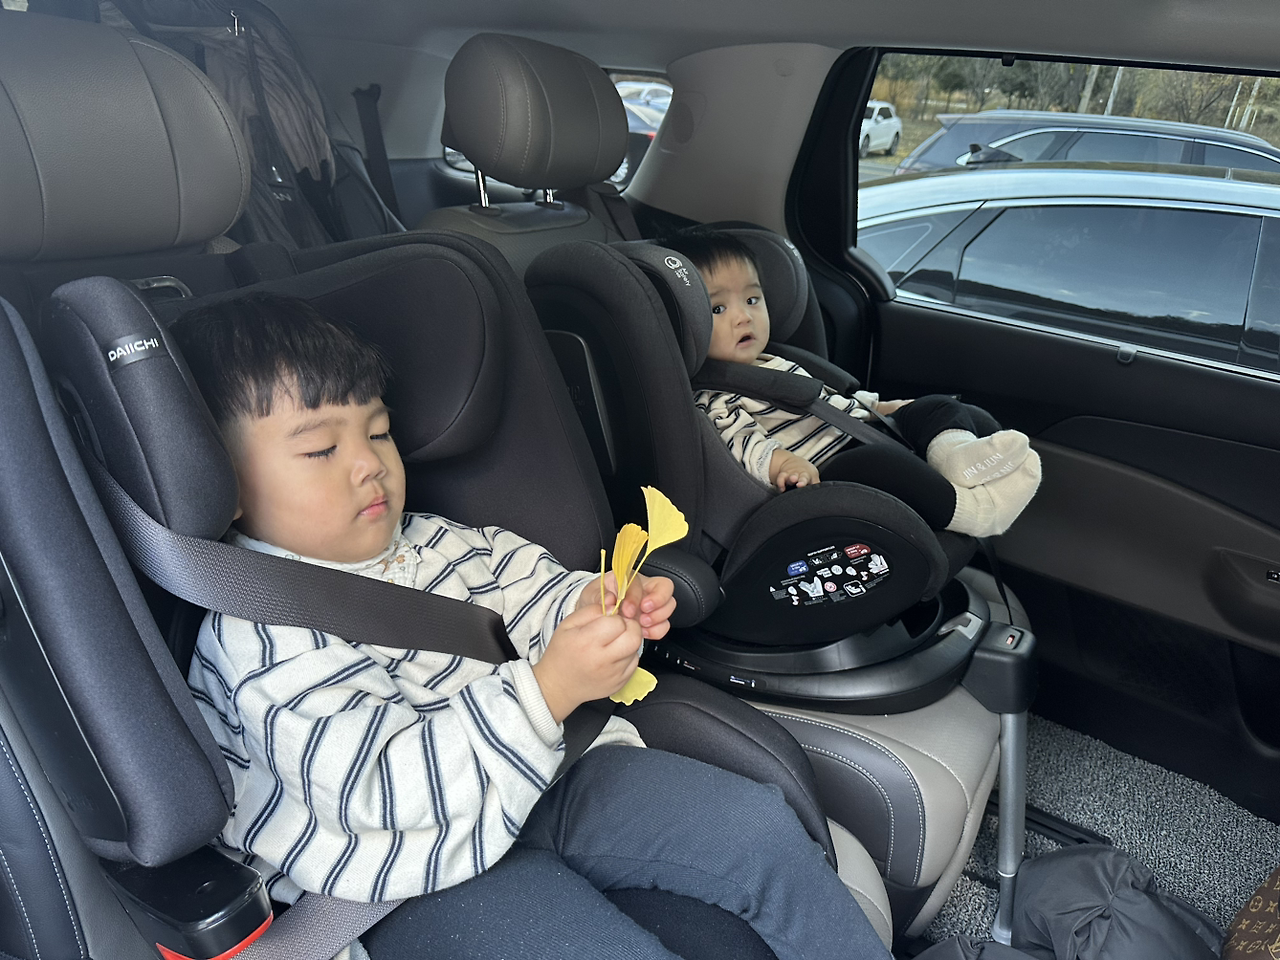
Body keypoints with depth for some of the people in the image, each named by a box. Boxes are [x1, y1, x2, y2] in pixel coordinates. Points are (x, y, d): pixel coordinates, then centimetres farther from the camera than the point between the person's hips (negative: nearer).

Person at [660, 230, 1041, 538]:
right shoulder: (711, 397, -6)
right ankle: (971, 508, -33)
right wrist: (778, 461, -42)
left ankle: (957, 452, -25)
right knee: (877, 462, -38)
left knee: (936, 409, 7)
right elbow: (739, 441, -23)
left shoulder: (778, 365, 26)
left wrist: (880, 407, 37)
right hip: (825, 474, -10)